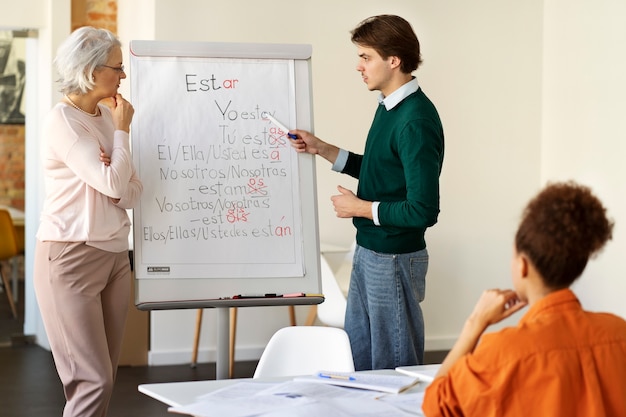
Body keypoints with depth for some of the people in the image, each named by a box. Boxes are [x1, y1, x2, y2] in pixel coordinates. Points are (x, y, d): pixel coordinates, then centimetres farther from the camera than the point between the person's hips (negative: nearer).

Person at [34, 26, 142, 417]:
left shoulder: (108, 116, 12)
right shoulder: (63, 120, -11)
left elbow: (132, 194, 11)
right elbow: (112, 184, -17)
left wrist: (115, 181, -12)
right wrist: (122, 130, -5)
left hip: (114, 253, 8)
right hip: (72, 254, -7)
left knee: (104, 377, 6)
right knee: (94, 380, -11)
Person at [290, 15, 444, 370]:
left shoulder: (416, 121, -23)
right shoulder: (388, 107, 7)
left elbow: (423, 212, -26)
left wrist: (361, 208, -15)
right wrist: (321, 149, 11)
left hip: (395, 260, -10)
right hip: (368, 252, 10)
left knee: (393, 367, 5)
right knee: (355, 359, 18)